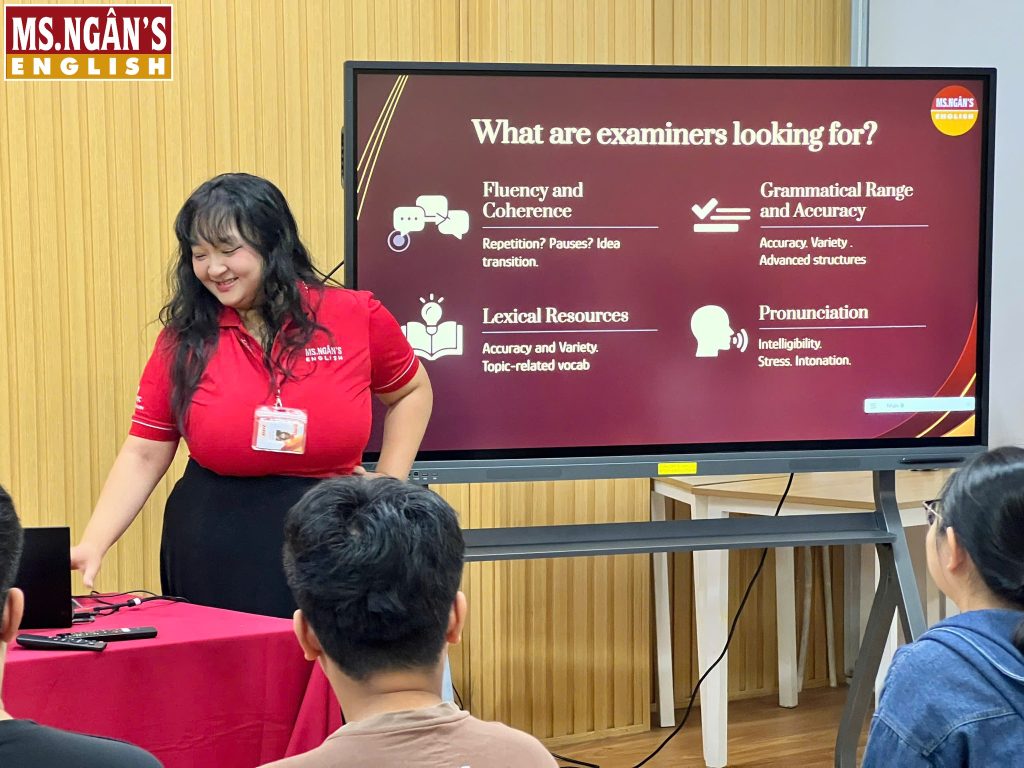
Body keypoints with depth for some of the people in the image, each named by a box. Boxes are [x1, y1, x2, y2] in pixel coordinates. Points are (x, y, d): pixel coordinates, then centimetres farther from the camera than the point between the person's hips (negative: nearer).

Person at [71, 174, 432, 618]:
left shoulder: (356, 317, -2)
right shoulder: (184, 339, -1)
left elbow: (411, 392, 15)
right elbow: (143, 455, -1)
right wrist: (92, 545, -13)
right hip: (211, 557, 1)